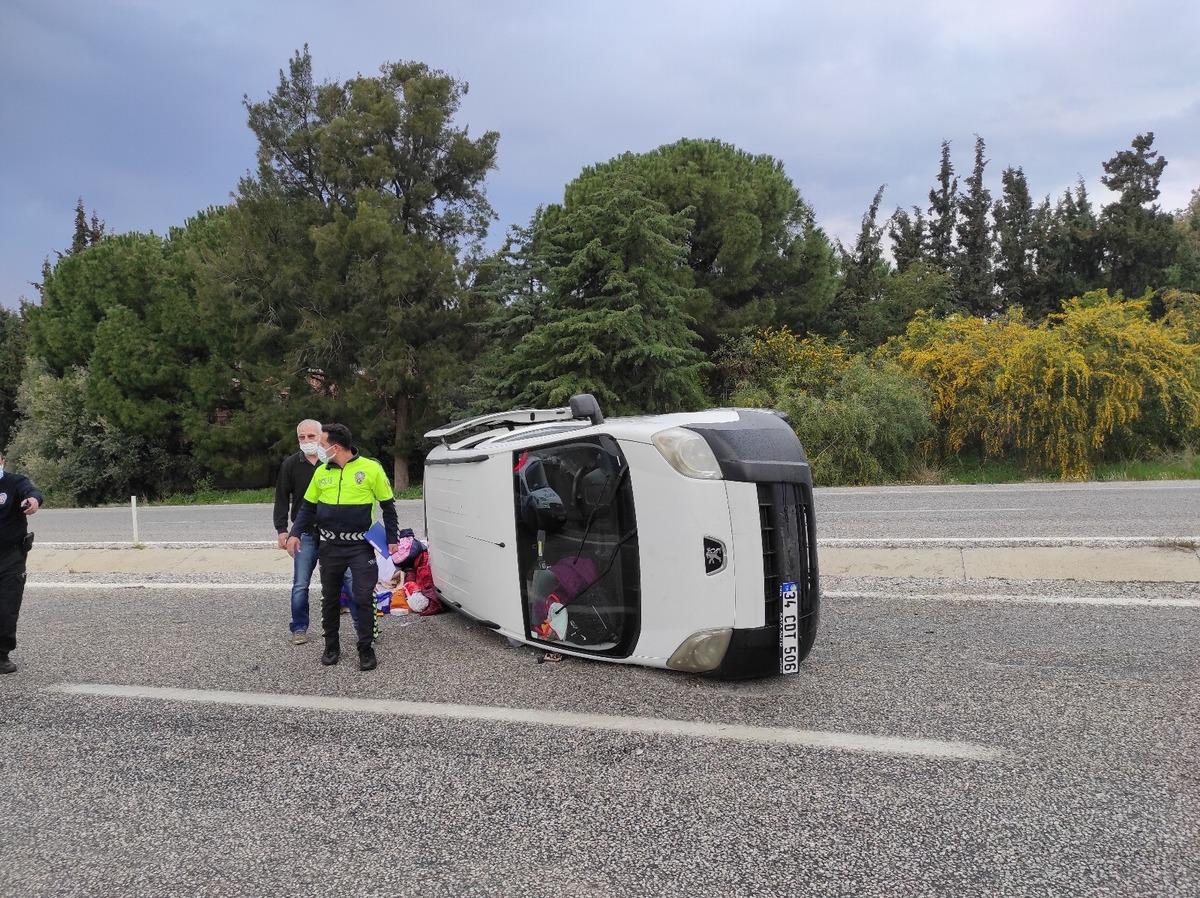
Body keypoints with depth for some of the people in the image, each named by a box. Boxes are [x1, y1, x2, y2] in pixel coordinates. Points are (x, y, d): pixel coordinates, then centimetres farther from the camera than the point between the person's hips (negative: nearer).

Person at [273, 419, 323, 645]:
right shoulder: (291, 464, 4)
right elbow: (282, 499, 7)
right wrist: (281, 529, -1)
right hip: (305, 533, 1)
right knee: (300, 585, 2)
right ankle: (299, 628, 15)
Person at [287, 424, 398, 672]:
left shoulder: (371, 469, -7)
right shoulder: (321, 472, 4)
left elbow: (388, 506, 1)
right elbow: (308, 506, 15)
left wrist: (392, 539, 0)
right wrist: (295, 533, 3)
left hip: (360, 546, -4)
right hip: (329, 547, 4)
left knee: (363, 598, -4)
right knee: (329, 598, 11)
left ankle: (365, 649, 9)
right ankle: (331, 647, 25)